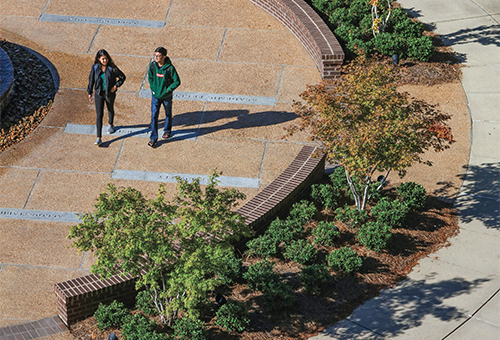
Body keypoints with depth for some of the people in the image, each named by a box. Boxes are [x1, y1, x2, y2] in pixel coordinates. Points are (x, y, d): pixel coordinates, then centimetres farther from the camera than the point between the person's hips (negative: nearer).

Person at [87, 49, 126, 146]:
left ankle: (110, 125, 57)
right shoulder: (95, 68, -9)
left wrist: (116, 85, -13)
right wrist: (90, 92, 8)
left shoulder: (112, 68, -13)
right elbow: (91, 80, 3)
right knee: (99, 115, -6)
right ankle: (99, 138, -7)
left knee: (110, 110, 25)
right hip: (99, 94, 0)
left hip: (110, 93, 0)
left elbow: (122, 77, -1)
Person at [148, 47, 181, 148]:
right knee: (154, 116, -2)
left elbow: (177, 81, -12)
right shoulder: (152, 65, -11)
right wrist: (153, 88, -2)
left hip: (166, 96, -2)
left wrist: (168, 90, -15)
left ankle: (167, 131, 45)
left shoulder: (170, 68, -22)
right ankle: (153, 138, 5)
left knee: (168, 114, 20)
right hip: (155, 95, 2)